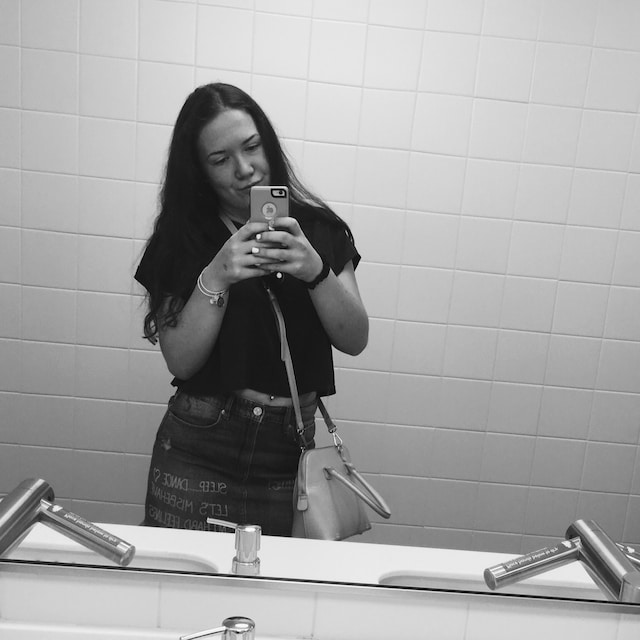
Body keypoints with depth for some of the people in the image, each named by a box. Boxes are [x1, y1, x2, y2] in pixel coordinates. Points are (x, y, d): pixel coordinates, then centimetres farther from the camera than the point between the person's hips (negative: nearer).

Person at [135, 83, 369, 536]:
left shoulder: (317, 228, -1)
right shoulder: (182, 237, -3)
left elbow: (355, 341, -6)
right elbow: (179, 361, -8)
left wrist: (316, 271, -21)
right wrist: (215, 279, -22)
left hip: (289, 450, 1)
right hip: (197, 452, 0)